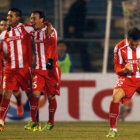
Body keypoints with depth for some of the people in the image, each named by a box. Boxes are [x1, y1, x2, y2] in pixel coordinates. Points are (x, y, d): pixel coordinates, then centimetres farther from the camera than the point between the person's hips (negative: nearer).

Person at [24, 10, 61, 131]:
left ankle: (51, 122, 16)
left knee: (51, 96, 2)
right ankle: (33, 120, 1)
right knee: (35, 93, -11)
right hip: (38, 69, 4)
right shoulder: (33, 32, 10)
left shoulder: (50, 31, -6)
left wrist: (51, 59, -32)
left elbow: (53, 45, -19)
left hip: (51, 69, -4)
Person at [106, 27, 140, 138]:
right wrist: (125, 70, -26)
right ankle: (113, 129, -13)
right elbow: (117, 69, -3)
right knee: (115, 98, -26)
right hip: (127, 79, -1)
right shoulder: (120, 48, -10)